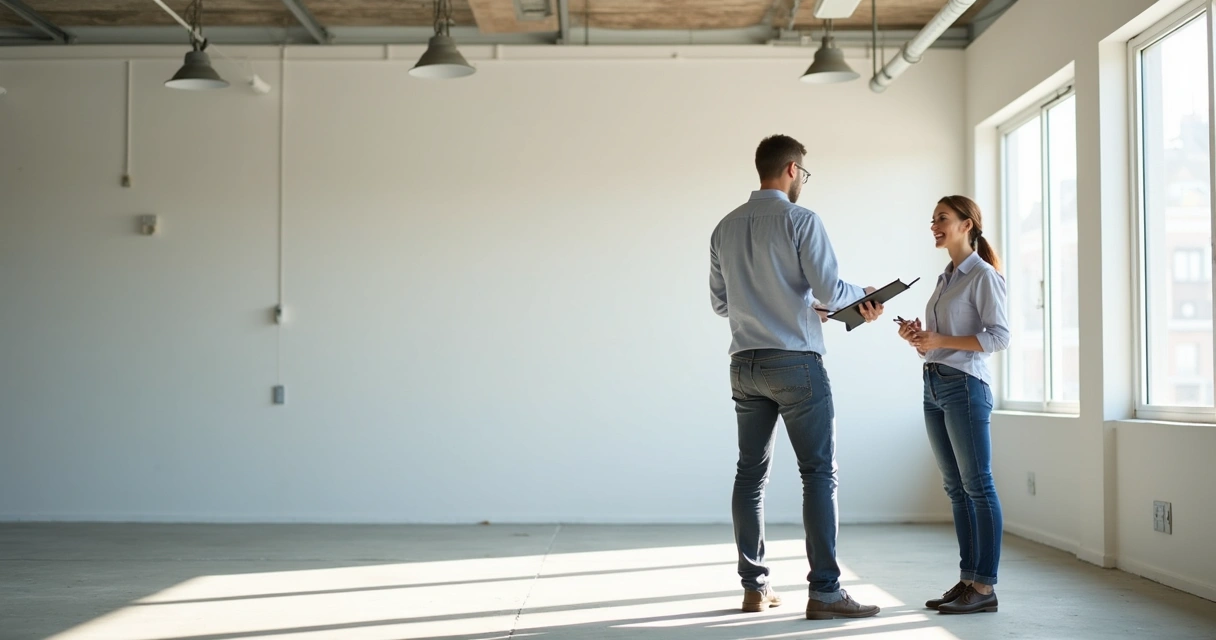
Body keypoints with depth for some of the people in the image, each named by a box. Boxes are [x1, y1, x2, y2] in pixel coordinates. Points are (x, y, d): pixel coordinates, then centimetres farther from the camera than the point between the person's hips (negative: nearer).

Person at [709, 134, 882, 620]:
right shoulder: (800, 220, -8)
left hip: (745, 364, 6)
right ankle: (824, 591, -3)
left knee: (751, 472, 9)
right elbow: (829, 290, -13)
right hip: (795, 363, -6)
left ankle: (755, 586, 13)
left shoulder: (726, 228, 11)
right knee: (819, 473, -2)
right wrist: (864, 296, 7)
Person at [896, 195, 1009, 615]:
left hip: (965, 386, -8)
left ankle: (985, 588, -2)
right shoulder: (946, 277, 18)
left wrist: (940, 340, -19)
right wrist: (917, 337, 2)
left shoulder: (983, 275, -6)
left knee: (977, 485, -5)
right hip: (934, 386, 8)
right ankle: (967, 579, 13)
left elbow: (999, 336, -14)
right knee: (955, 487, 8)